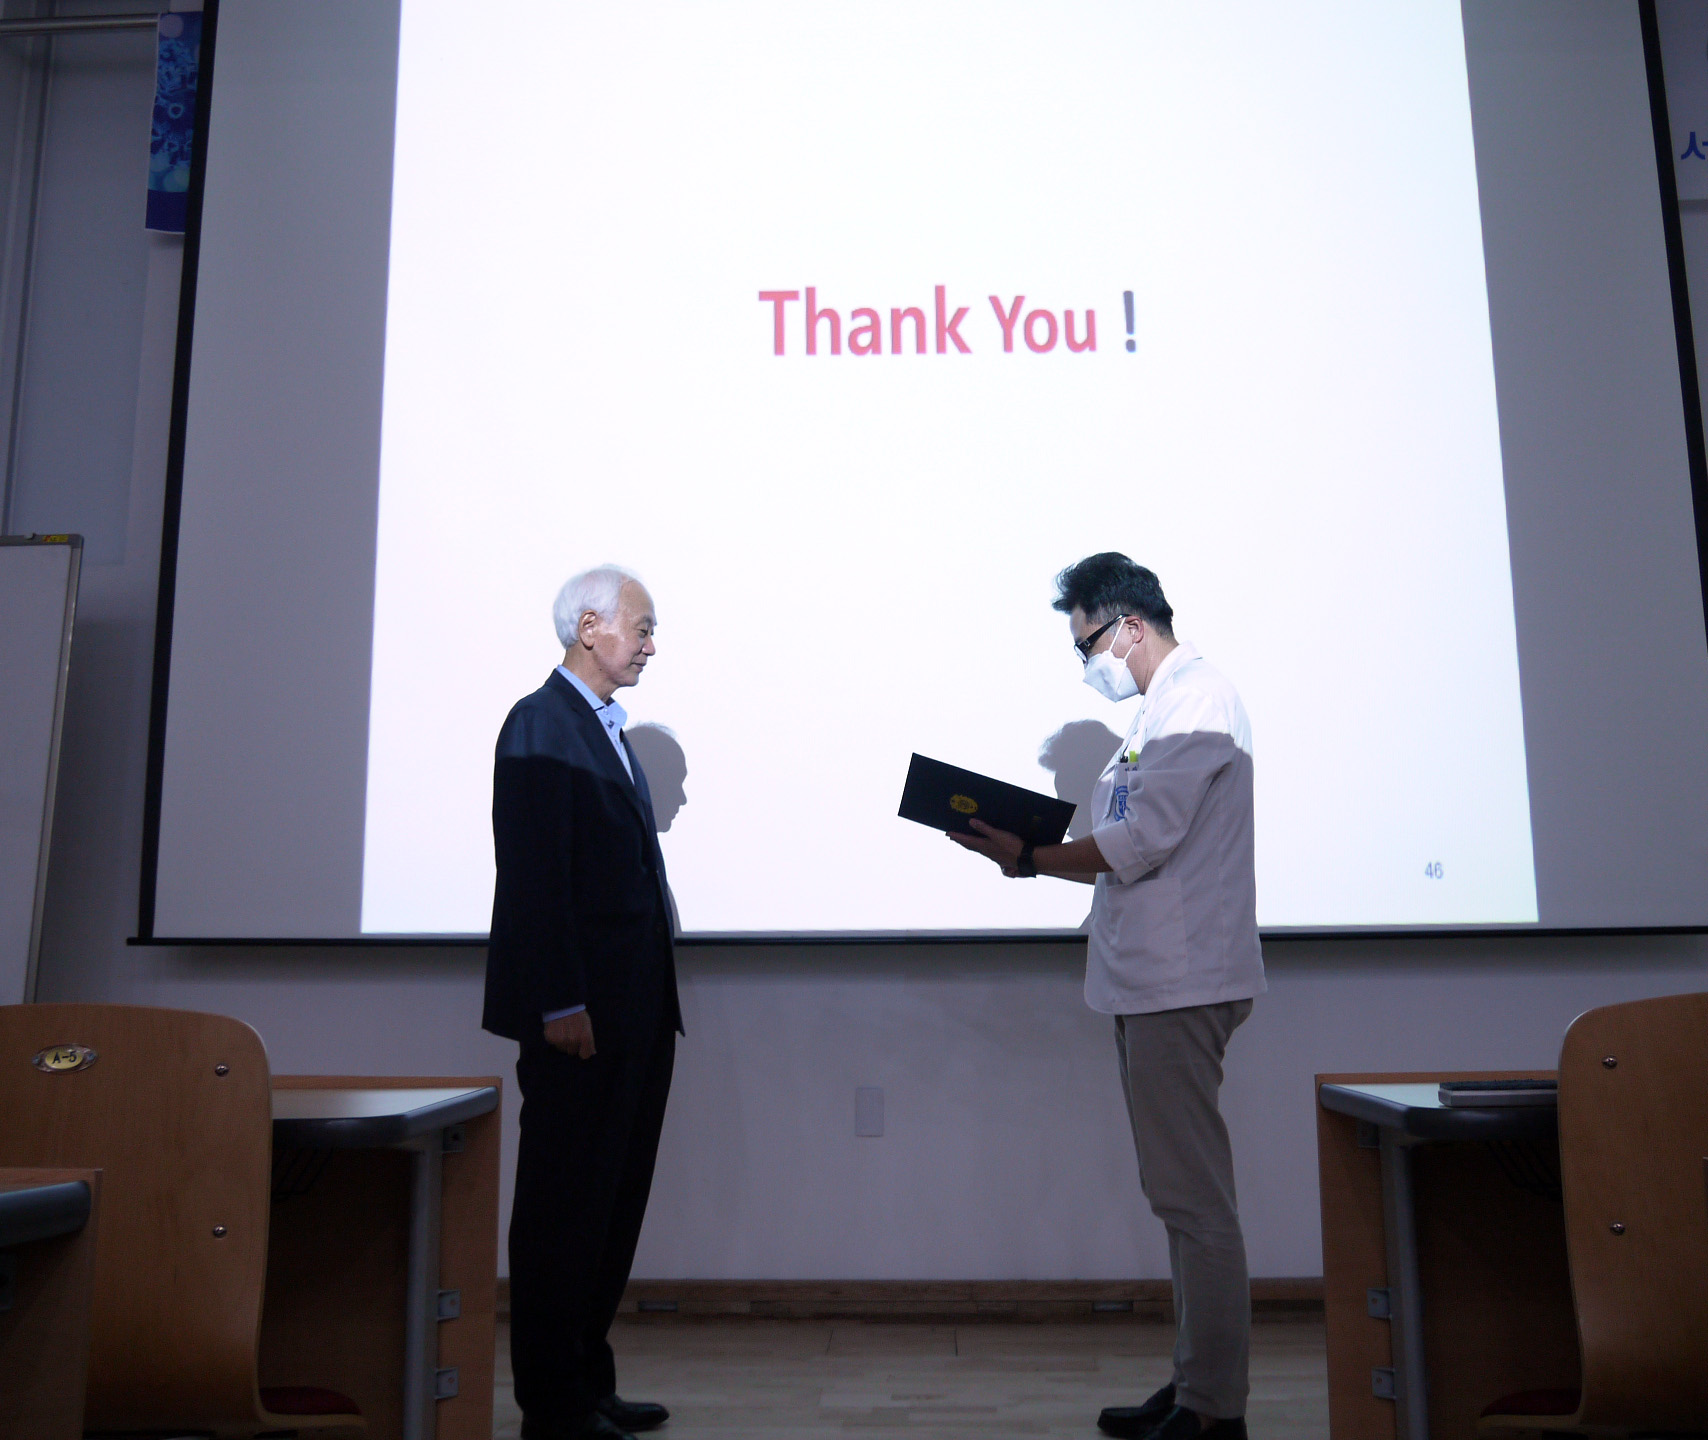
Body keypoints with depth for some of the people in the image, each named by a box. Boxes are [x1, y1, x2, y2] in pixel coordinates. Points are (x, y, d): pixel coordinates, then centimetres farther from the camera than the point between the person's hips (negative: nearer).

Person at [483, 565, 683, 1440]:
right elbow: (533, 877, -17)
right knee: (564, 1206, 2)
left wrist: (653, 1002, 15)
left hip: (631, 1013, 9)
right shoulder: (541, 725, -10)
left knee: (611, 1203, 15)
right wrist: (561, 1005, -21)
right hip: (580, 1012, -9)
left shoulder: (611, 730, 18)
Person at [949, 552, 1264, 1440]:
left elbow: (1140, 844, -19)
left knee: (1193, 1197, -4)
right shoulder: (1165, 707, 20)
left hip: (1180, 982, -10)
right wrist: (1036, 851, 6)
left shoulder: (1194, 702, -11)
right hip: (1155, 979, 10)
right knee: (1184, 1196, 15)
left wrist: (1027, 858, -7)